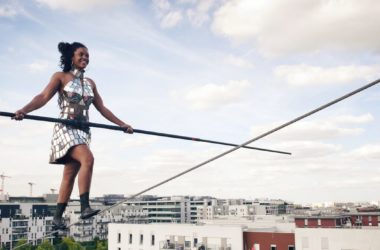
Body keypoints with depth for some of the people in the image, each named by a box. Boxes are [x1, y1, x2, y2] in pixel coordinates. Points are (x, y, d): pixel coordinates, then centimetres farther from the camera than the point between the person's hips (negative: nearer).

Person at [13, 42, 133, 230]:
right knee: (88, 159, -28)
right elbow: (43, 97, -12)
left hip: (82, 131, 6)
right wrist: (24, 110, -29)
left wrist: (121, 124, 17)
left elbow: (102, 108, 20)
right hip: (65, 129, -6)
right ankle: (84, 207, -27)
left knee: (70, 175, 4)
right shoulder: (61, 77, 1)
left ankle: (57, 218, 11)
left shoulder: (90, 83, 17)